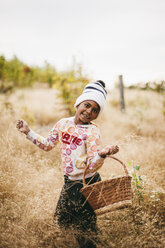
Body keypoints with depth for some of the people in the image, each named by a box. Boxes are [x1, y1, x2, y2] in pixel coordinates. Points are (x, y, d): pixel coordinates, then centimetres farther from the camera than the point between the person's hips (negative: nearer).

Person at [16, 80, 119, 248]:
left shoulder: (92, 131, -18)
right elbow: (47, 145, 12)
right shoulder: (63, 123, -3)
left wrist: (102, 154, -45)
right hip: (69, 181, 6)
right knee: (64, 218, 23)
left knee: (86, 225, 7)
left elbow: (92, 165, -24)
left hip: (87, 184, -6)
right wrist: (28, 132, 7)